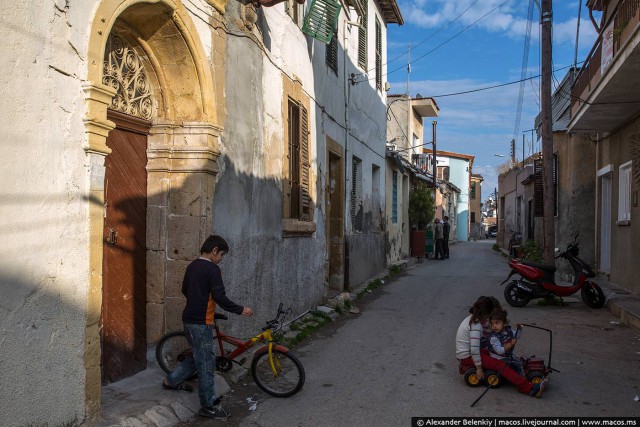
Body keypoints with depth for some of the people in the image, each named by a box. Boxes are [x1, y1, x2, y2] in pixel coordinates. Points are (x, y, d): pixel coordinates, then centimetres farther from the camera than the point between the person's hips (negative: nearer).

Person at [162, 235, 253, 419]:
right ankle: (209, 406, 6)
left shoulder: (192, 266, 10)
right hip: (201, 322, -9)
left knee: (197, 356, 25)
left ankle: (171, 380, 37)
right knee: (206, 362, -1)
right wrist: (240, 309, -13)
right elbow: (220, 297, -22)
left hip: (189, 319, 9)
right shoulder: (212, 269, -17)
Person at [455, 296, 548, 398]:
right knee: (500, 365, -19)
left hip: (467, 351, 11)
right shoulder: (476, 325, -23)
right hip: (467, 356, -10)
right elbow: (474, 348, -28)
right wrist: (479, 368, -21)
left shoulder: (474, 318, 6)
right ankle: (530, 389, -25)